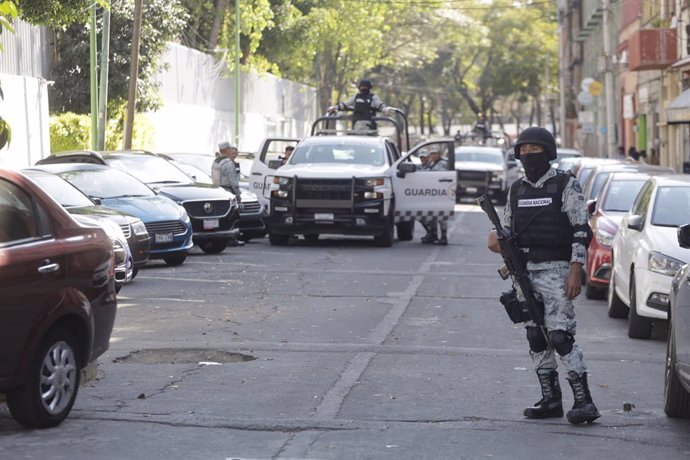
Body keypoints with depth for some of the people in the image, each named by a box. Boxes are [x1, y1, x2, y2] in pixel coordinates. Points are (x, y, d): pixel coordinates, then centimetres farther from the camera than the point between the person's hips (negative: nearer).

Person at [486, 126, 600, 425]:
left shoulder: (565, 185, -3)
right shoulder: (517, 190, 14)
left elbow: (581, 231, -7)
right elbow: (509, 231, 20)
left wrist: (575, 271, -15)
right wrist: (497, 240, -4)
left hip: (555, 270, -6)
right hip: (524, 272, 6)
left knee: (560, 336, -14)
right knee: (536, 338, 7)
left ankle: (583, 401, -13)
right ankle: (550, 400, 14)